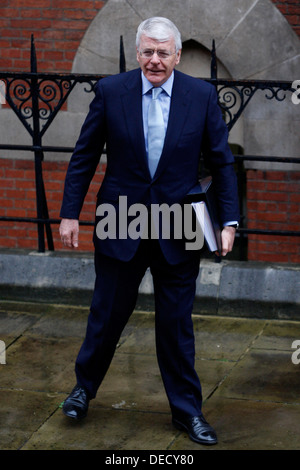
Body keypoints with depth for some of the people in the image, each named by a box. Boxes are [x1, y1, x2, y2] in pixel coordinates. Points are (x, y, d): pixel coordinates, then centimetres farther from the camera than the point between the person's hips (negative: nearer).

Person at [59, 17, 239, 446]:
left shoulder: (202, 96, -4)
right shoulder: (110, 91, -4)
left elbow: (221, 162, 0)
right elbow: (84, 156, 2)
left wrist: (229, 221, -6)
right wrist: (70, 213, 0)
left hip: (178, 231, 0)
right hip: (121, 227, 0)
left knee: (177, 324, 8)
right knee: (107, 315, 12)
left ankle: (187, 410, 23)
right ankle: (84, 386, 36)